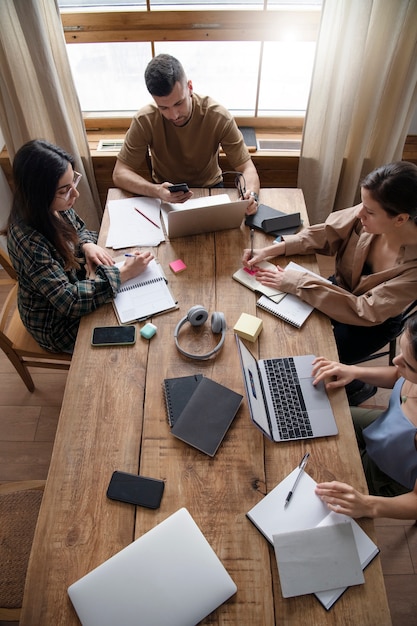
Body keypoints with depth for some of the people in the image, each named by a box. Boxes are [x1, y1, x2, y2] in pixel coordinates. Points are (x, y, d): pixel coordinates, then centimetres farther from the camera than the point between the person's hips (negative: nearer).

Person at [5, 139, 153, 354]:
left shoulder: (55, 208, -14)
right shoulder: (28, 241, -36)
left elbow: (79, 229, 8)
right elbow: (69, 301, -35)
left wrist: (88, 245, -15)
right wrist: (123, 273, -32)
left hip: (75, 282, 7)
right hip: (57, 322, -7)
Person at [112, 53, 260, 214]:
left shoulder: (219, 117, -19)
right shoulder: (144, 120, -19)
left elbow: (246, 167, -14)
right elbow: (119, 173, -18)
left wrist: (251, 194, -38)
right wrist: (155, 190, -38)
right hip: (165, 193, 0)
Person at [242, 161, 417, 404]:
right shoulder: (368, 214, -24)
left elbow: (365, 312, -34)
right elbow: (323, 234, -12)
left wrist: (299, 282, -35)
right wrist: (268, 251, -22)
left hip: (373, 323, -4)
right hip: (341, 289, 5)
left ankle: (357, 388, 24)